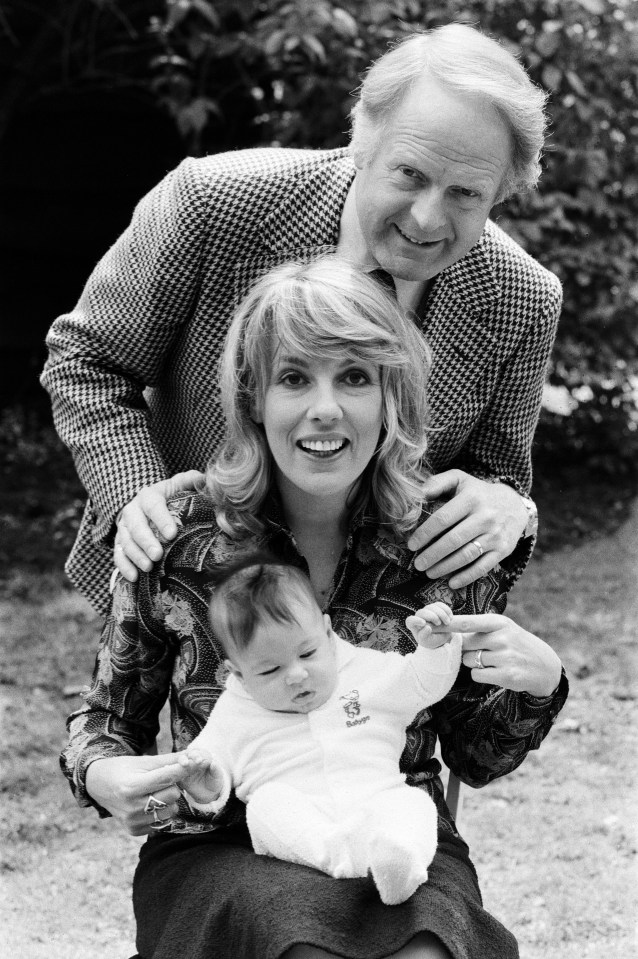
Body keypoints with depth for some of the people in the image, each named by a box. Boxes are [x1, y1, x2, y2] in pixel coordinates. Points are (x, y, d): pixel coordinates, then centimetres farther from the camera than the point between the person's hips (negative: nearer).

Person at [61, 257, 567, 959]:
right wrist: (101, 777, -13)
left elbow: (473, 758, 9)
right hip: (220, 853, 0)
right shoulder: (177, 542, -5)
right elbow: (107, 716, 10)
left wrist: (539, 684, -11)